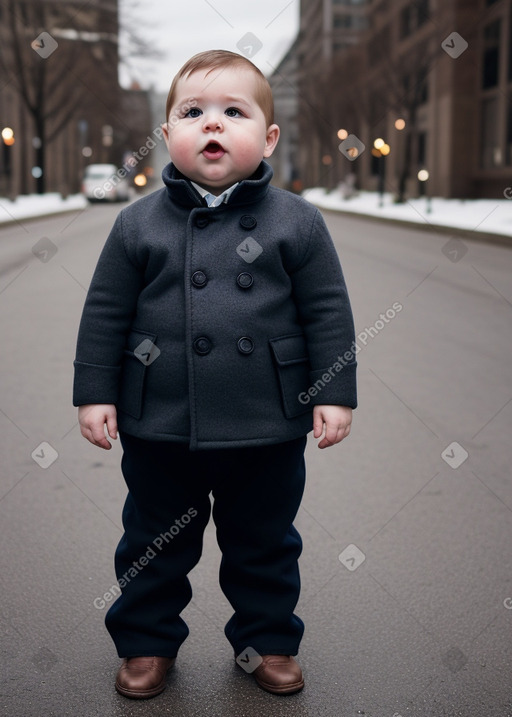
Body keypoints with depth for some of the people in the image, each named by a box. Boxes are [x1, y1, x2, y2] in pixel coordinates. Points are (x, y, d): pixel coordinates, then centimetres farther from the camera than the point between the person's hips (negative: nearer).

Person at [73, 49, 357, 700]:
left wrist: (335, 393, -4)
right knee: (154, 544, 17)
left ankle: (266, 640, 38)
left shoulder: (296, 222, -4)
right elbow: (105, 312, 2)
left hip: (267, 428, 0)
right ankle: (146, 641, 38)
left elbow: (328, 311, -1)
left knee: (264, 545, 17)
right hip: (158, 426, 1)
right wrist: (95, 391, -1)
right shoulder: (138, 223, -2)